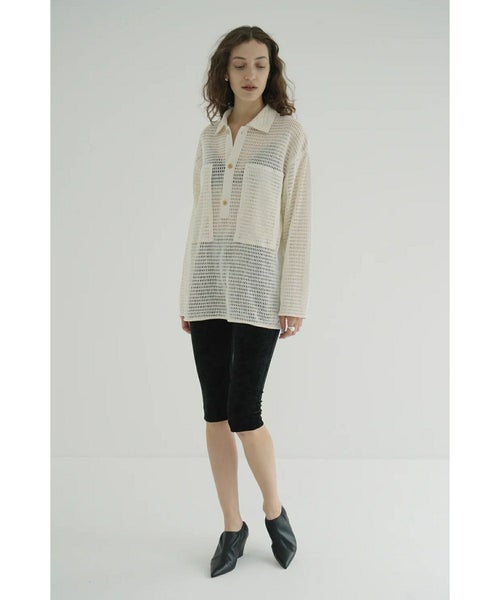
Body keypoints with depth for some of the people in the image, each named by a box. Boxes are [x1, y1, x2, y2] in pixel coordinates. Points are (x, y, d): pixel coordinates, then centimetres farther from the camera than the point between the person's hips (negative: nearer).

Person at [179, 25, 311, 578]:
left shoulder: (289, 132, 2)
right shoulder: (209, 137, 14)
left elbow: (298, 219, -3)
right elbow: (199, 218, 15)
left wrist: (294, 300, -9)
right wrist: (186, 294, 12)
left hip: (258, 283, -4)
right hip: (207, 283, 5)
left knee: (243, 414, -7)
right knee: (215, 413, 6)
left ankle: (274, 511, 20)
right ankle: (232, 527, 21)